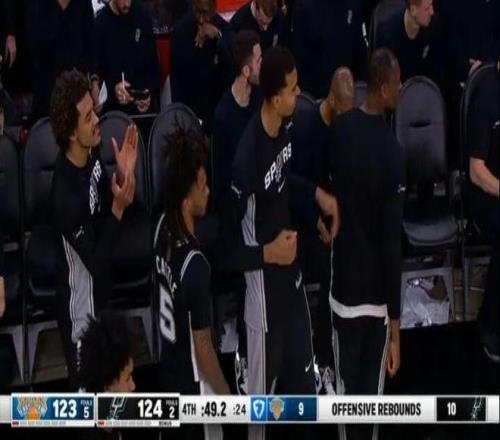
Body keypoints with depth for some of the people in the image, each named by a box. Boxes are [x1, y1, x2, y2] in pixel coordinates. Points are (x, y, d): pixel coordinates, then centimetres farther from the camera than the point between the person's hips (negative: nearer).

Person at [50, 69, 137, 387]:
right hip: (81, 316, -8)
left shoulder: (92, 155, -10)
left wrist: (124, 176, -14)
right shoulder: (66, 194, -33)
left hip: (101, 300, 8)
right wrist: (119, 209, -33)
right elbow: (97, 263, -26)